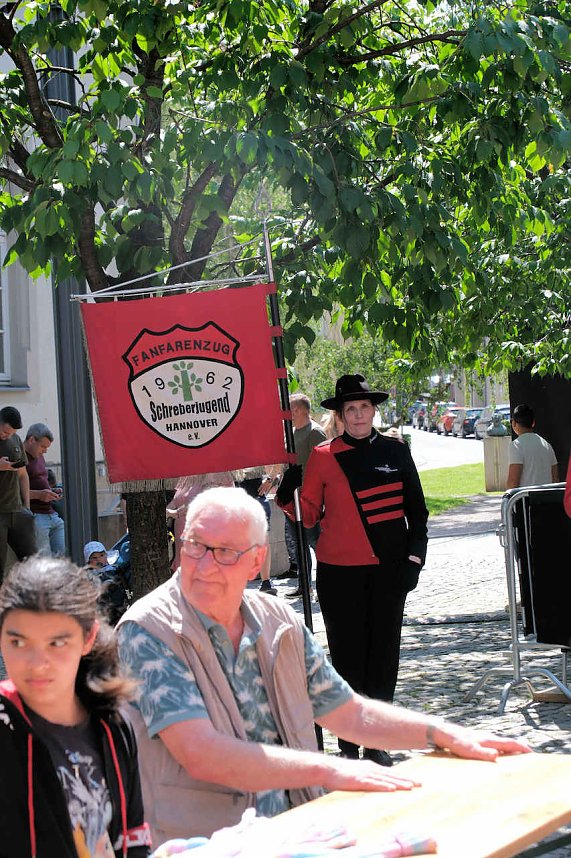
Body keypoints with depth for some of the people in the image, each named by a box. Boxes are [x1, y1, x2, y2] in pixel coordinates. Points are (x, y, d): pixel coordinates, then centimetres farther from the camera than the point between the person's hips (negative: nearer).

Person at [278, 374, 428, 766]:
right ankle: (348, 743, 11)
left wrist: (414, 555, 2)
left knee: (384, 652, 6)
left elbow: (416, 507, 10)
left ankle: (378, 742, 17)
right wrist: (287, 494, -16)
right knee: (347, 654, 2)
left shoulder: (396, 451, 5)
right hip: (340, 571, -1)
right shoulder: (322, 457, 1)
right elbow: (309, 514, 2)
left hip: (388, 569, 2)